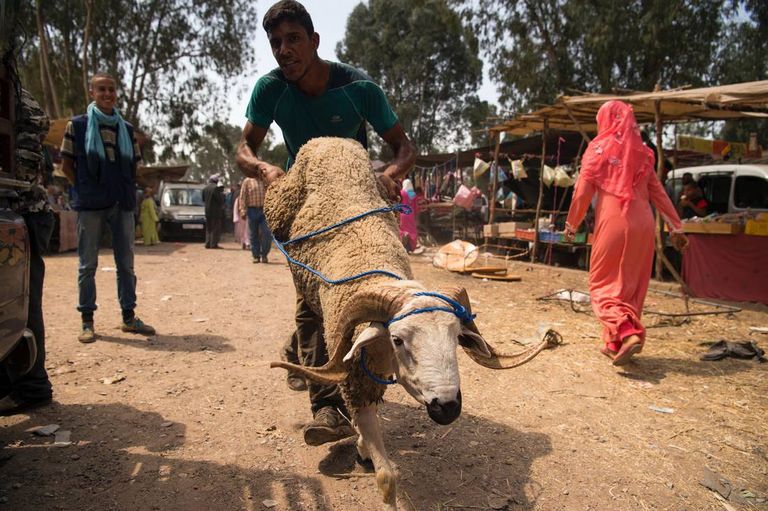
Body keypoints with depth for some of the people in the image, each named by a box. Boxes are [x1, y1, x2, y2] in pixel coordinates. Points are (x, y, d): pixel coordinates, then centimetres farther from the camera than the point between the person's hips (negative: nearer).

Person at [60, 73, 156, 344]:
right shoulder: (77, 125, 3)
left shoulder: (127, 128, 12)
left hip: (122, 203, 3)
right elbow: (67, 165, 4)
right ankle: (87, 321, 10)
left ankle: (129, 317, 15)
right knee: (88, 264, 2)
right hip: (90, 204, -3)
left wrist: (126, 191, 5)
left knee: (126, 262, 6)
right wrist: (85, 190, -2)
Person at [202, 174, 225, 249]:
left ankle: (208, 243, 14)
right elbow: (220, 199, -16)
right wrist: (222, 193, 1)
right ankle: (213, 244, -4)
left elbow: (203, 199, 14)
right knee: (215, 228, -2)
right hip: (215, 211, -7)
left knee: (208, 228, 14)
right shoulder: (216, 188, -14)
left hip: (208, 211, 7)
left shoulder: (205, 188, 8)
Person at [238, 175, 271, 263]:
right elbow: (242, 197, 2)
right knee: (253, 235, 5)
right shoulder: (247, 181, 4)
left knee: (266, 234, -7)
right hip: (252, 210, -1)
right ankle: (256, 256, 13)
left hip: (263, 210, 1)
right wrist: (243, 210, -6)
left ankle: (264, 255, 8)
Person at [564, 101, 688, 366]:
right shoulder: (641, 152, 13)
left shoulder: (598, 148, 1)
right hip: (643, 224, 5)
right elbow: (658, 191, 11)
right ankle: (616, 344, 18)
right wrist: (675, 226, 13)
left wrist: (571, 223, 10)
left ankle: (627, 334, -18)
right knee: (631, 285, 13)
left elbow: (583, 191, -1)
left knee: (604, 283, 3)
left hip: (613, 223, -5)